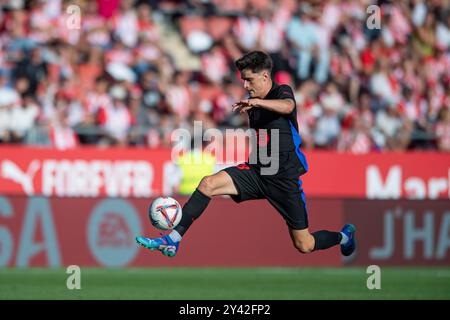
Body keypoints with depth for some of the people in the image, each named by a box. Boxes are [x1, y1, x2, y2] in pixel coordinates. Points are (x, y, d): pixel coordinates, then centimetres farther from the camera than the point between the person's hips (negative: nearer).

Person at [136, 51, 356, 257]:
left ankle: (344, 236, 33)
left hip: (284, 178, -6)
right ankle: (173, 240, -21)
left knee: (304, 246, 0)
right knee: (208, 184, -19)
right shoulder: (253, 106, 11)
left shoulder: (282, 92, -10)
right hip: (257, 172, 6)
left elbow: (287, 106, -37)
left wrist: (256, 102, -52)